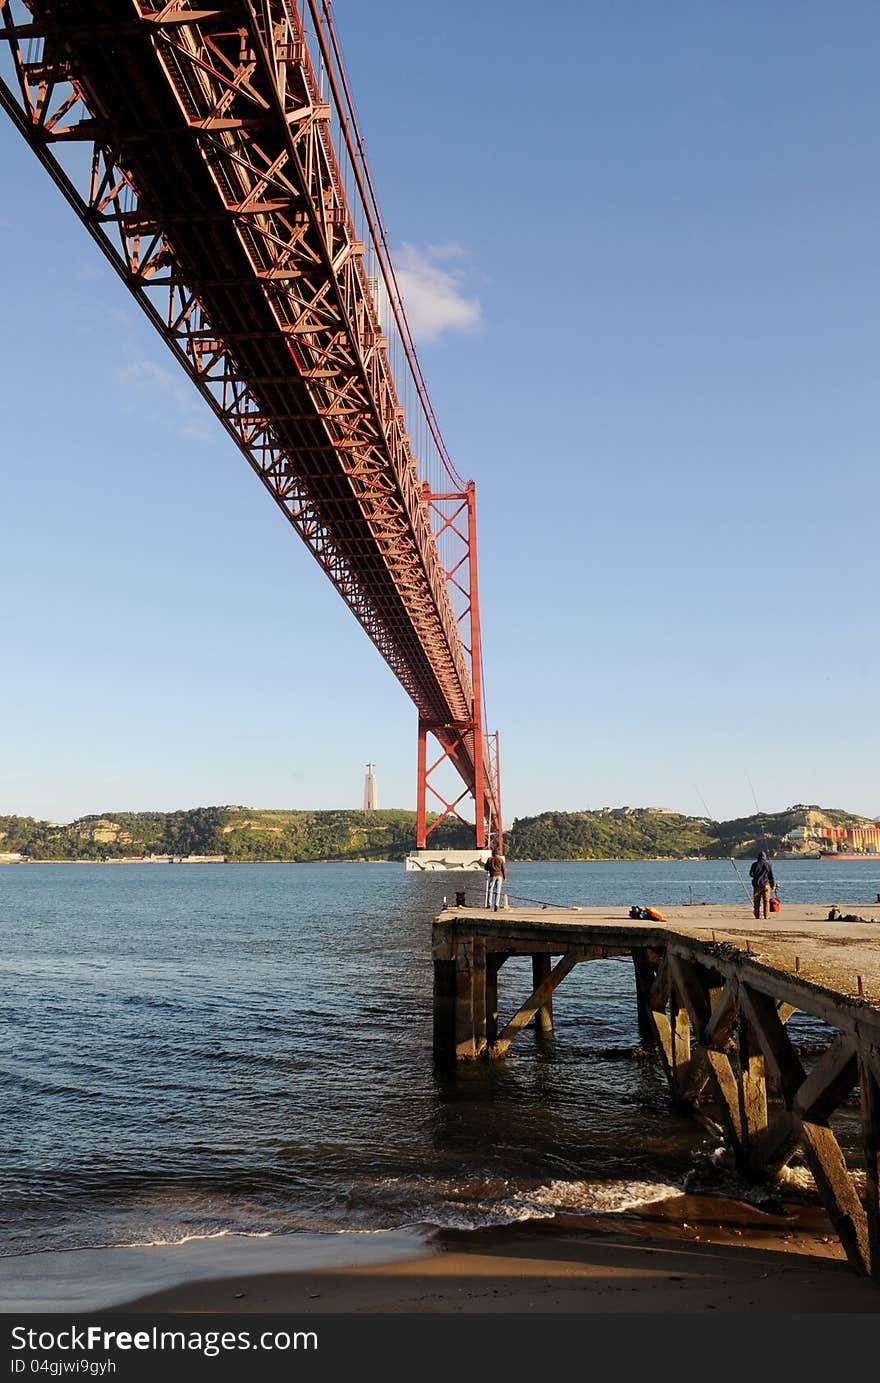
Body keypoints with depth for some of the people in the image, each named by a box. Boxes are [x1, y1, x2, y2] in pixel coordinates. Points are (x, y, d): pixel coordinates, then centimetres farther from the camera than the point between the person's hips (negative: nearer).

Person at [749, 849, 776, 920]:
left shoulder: (755, 864, -1)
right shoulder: (768, 865, -3)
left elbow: (750, 874, 7)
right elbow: (771, 876, -3)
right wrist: (773, 885, 5)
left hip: (757, 885, 1)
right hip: (766, 885, -1)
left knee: (756, 901, 6)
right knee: (766, 901, 3)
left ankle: (757, 915, 5)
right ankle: (766, 915, 0)